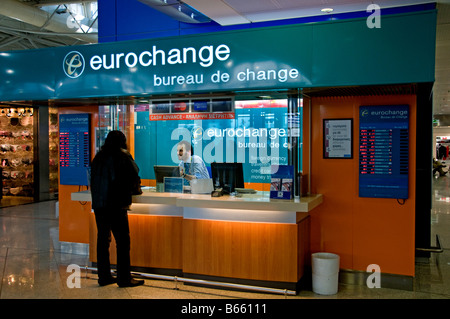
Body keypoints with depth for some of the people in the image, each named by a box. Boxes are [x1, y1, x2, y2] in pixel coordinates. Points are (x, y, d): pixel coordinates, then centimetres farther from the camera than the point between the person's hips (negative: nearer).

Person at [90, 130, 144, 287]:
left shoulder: (98, 157, 12)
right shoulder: (122, 156, -5)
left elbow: (94, 180, 17)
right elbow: (134, 176, -4)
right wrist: (136, 190, 16)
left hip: (98, 204, 7)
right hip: (116, 205, -7)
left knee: (103, 239, 11)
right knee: (123, 240, 0)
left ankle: (104, 276, 18)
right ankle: (124, 278, 3)